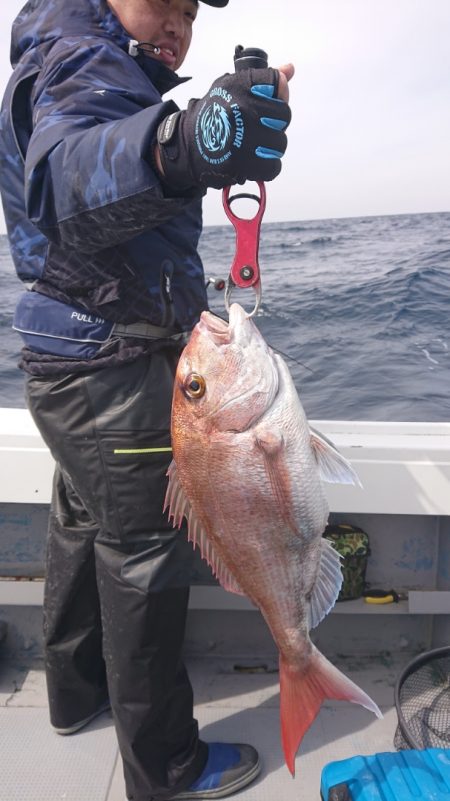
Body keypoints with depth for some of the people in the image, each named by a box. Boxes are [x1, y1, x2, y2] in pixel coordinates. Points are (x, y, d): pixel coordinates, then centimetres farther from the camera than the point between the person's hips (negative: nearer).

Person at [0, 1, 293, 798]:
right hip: (113, 366, -11)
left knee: (84, 527, 20)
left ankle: (76, 689, 41)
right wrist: (177, 147, -56)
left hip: (74, 364, 11)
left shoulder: (90, 71, 22)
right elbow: (66, 179, -37)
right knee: (143, 555, -2)